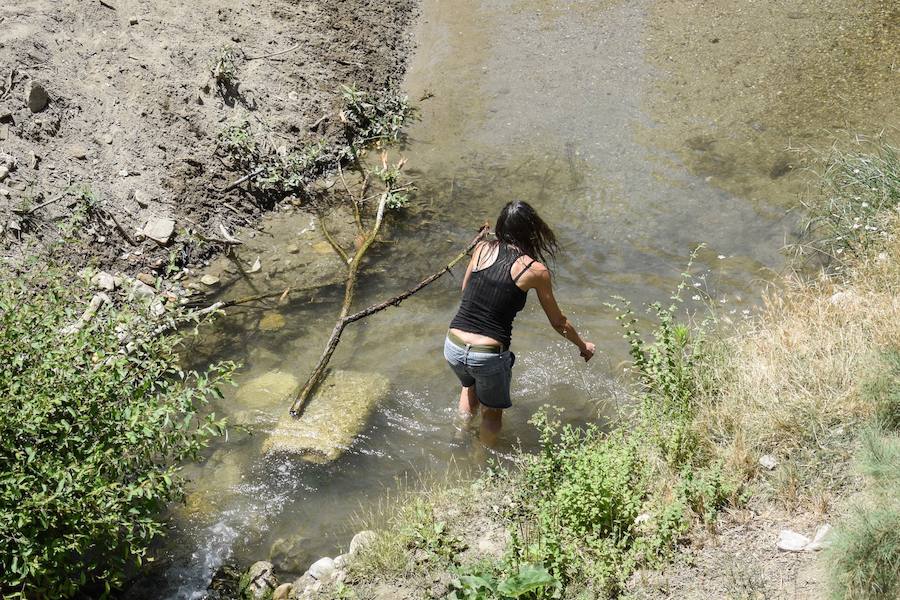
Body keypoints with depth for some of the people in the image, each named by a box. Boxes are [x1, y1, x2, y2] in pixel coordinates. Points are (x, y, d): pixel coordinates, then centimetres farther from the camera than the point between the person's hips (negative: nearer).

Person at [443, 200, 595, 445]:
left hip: (453, 348, 4)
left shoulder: (482, 249, 3)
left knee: (470, 385, 38)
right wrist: (583, 346, 24)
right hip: (489, 357, -4)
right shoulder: (535, 270, -5)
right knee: (493, 410, 26)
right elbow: (559, 322, 7)